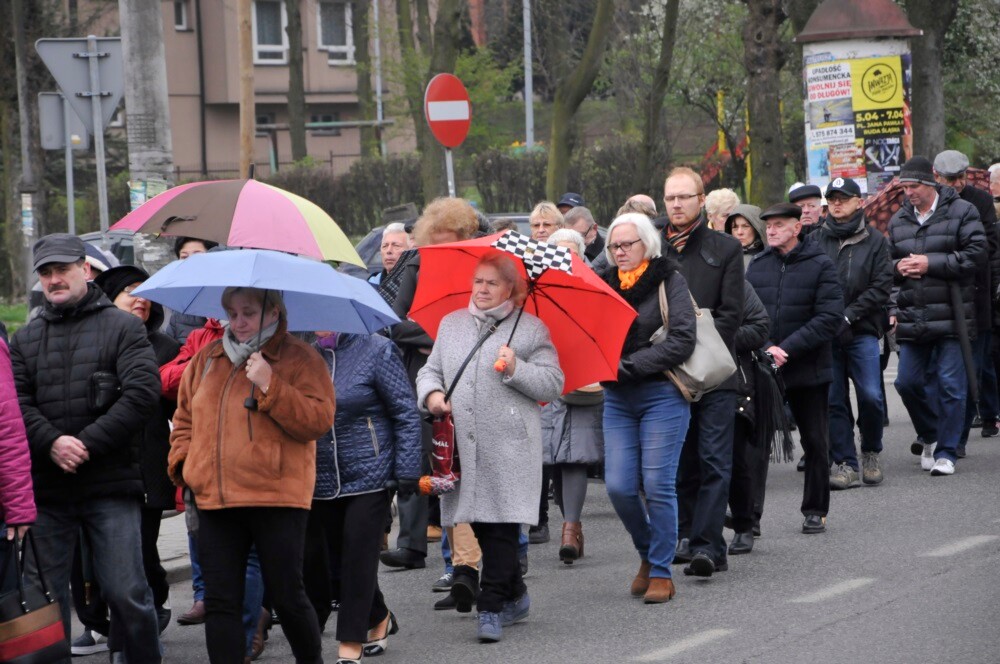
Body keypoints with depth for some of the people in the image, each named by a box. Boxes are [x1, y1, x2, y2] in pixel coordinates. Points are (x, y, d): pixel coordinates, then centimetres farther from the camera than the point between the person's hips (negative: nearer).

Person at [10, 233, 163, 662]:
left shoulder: (123, 328, 4)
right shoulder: (25, 340, 15)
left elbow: (143, 392, -7)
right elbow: (16, 402, 4)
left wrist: (88, 444, -13)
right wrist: (52, 443, -16)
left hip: (110, 485, -3)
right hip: (45, 487, 3)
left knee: (127, 594, -3)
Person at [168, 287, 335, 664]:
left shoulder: (299, 360, 0)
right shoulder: (208, 359, 15)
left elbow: (320, 420, -11)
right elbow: (185, 417, 24)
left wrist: (271, 387, -19)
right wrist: (182, 461, 7)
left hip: (278, 498, -4)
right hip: (215, 500, 5)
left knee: (287, 596, 2)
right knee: (220, 602, 3)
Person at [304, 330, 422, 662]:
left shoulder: (376, 351, -6)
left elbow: (406, 413, -6)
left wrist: (407, 471, -10)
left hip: (368, 477, -5)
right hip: (320, 482, 5)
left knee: (358, 557, -7)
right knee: (318, 559, 8)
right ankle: (378, 620, 30)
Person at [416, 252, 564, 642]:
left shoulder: (531, 329, 4)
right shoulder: (451, 324, 17)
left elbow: (553, 383, 0)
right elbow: (430, 370, 19)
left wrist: (516, 369, -14)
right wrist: (432, 393, -1)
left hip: (509, 448, -5)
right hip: (463, 445, 5)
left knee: (501, 526, -9)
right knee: (480, 525, 9)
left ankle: (492, 608, -10)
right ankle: (515, 595, 25)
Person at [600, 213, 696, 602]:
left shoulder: (669, 280, -2)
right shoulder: (607, 286, 13)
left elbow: (682, 342, -11)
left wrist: (629, 365, -15)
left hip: (662, 394, -5)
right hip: (618, 398, 5)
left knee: (657, 484, -7)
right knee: (619, 486, -4)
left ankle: (661, 572, 3)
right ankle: (648, 554, 20)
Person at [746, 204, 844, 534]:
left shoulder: (820, 265, -5)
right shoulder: (757, 266, 6)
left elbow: (830, 318, -11)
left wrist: (787, 348, -17)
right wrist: (766, 348, -14)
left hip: (809, 370, -2)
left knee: (815, 441, 7)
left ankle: (815, 510, 18)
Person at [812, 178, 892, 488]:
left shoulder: (875, 241, 5)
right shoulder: (816, 239, 7)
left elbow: (881, 286, -2)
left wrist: (848, 316, -11)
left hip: (862, 332, -1)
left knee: (871, 396, -8)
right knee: (833, 400, 0)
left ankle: (871, 452, 16)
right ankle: (845, 464, 6)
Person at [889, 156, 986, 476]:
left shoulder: (961, 212, -3)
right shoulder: (899, 220, 13)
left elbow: (975, 254, -12)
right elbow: (887, 263, 19)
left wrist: (930, 263, -15)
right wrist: (899, 268, -5)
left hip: (951, 316, -5)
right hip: (912, 318, 5)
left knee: (951, 386, -4)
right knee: (908, 382, 7)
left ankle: (946, 453, 2)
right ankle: (930, 435, 30)